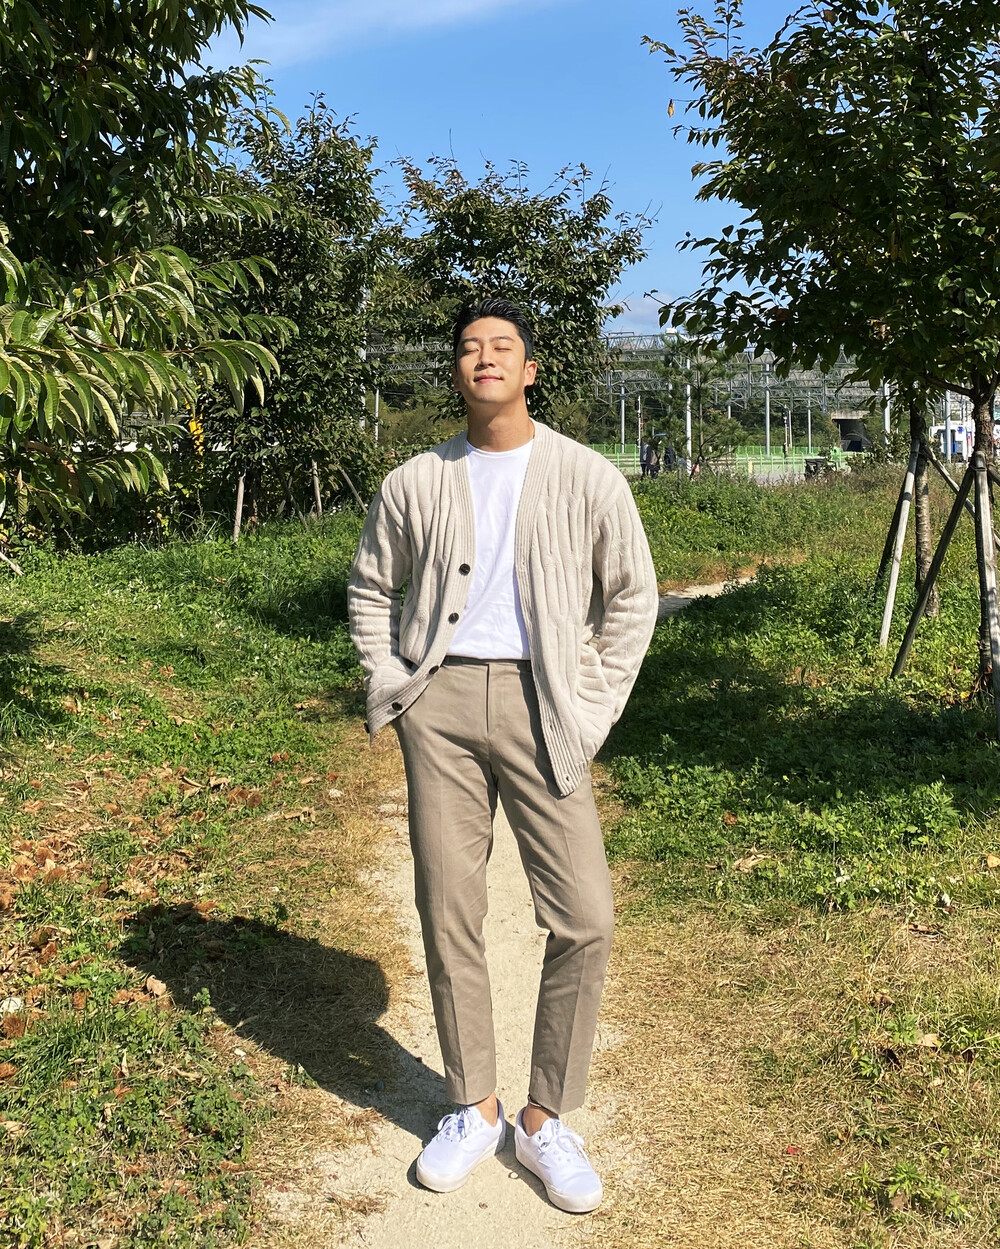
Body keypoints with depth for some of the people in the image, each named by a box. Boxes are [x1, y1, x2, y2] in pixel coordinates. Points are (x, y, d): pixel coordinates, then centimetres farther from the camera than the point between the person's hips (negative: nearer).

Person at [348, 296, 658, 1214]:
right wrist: (390, 686, 6)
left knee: (584, 920, -6)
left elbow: (632, 597, 7)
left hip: (540, 704, -1)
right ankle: (473, 1109, 24)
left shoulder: (586, 478, 4)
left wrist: (593, 711, 0)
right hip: (440, 701, 2)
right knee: (448, 913, 5)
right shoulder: (415, 483, 9)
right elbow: (371, 589, 19)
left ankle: (546, 1120, 14)